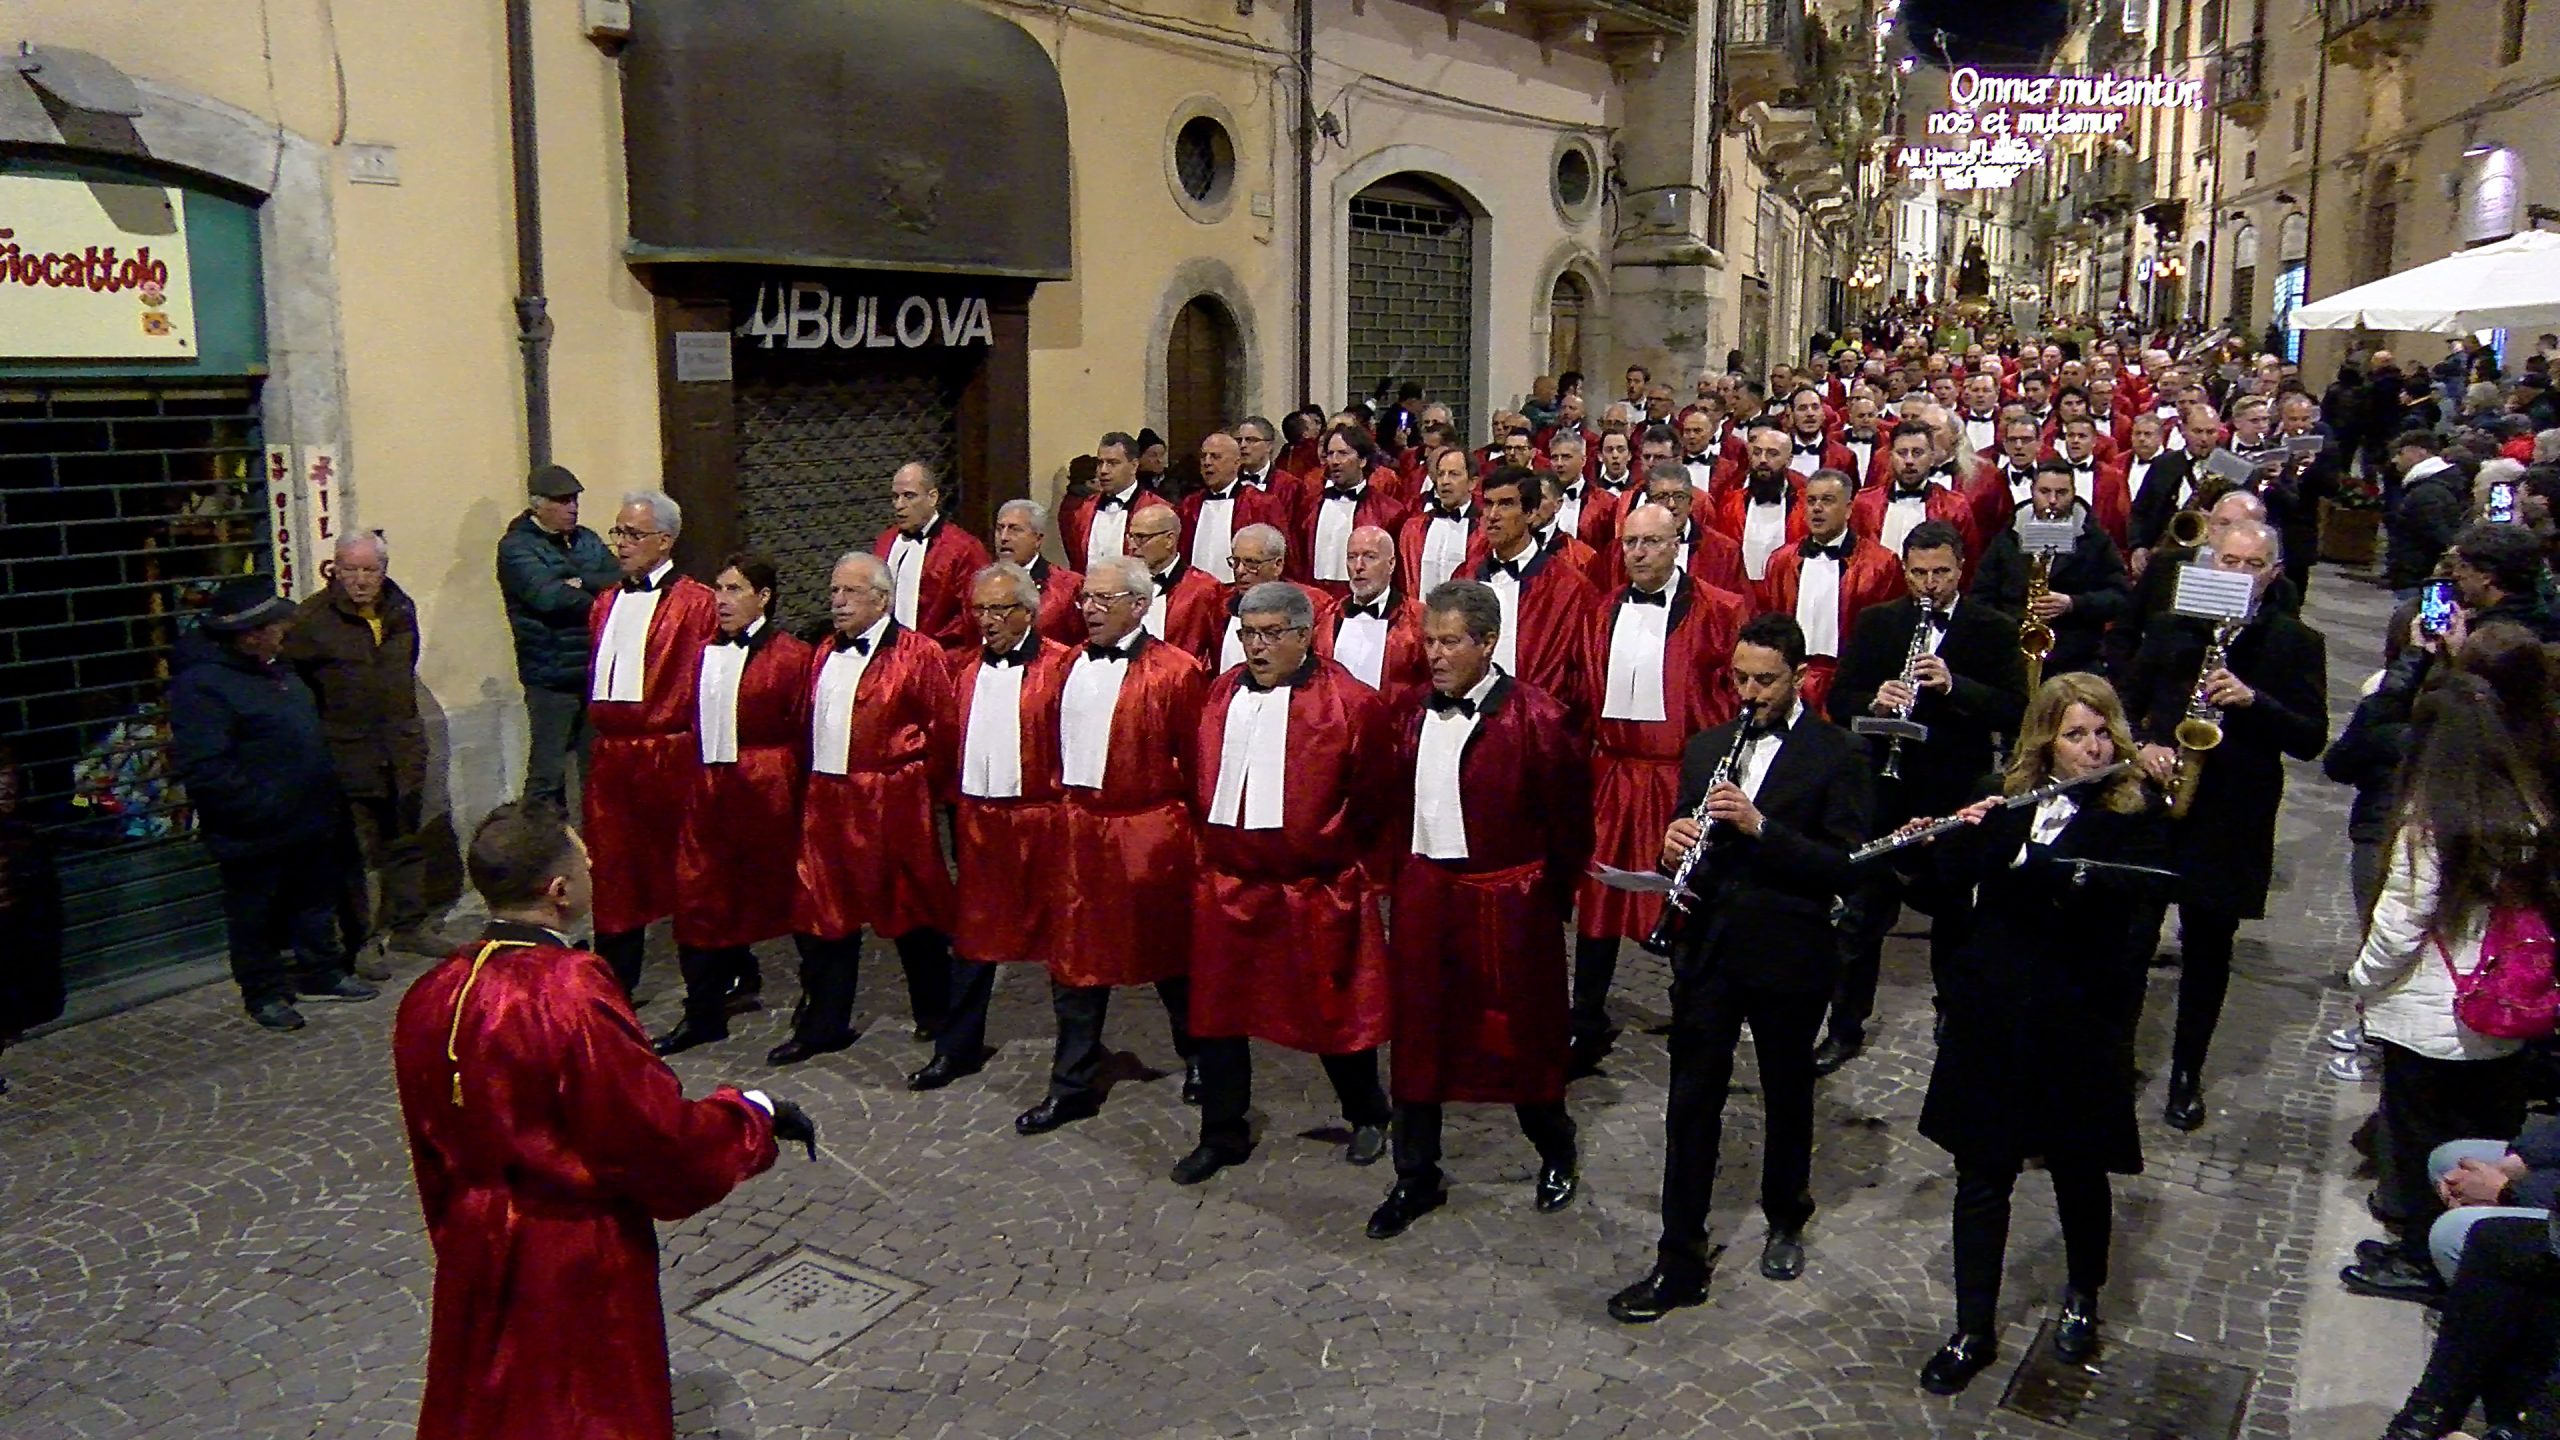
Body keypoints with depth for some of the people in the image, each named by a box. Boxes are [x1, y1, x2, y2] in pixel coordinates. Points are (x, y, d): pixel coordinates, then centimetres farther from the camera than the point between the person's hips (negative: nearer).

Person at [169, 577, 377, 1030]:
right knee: (256, 916, 7)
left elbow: (309, 732, 22)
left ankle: (321, 973, 35)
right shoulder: (202, 685, -22)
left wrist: (326, 791, 15)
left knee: (316, 900, 20)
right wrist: (260, 807, -23)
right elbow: (202, 769, -27)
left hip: (309, 821, 9)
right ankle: (264, 992, 21)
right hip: (255, 835, -9)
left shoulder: (275, 670, 9)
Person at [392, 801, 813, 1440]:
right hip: (578, 1267, -6)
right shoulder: (575, 999, -29)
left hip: (477, 1251, 7)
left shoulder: (431, 997, -7)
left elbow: (433, 1146, 7)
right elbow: (664, 1139, -23)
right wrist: (757, 1113, -6)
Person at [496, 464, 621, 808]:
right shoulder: (517, 547, -5)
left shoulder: (586, 540, 14)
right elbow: (547, 595, -20)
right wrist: (598, 591, -8)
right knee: (548, 774, -2)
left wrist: (581, 582, -15)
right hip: (552, 677, -6)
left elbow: (619, 580, 1)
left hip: (596, 673, 6)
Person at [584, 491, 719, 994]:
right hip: (611, 756, 6)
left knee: (681, 871, 5)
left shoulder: (696, 603, -8)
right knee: (614, 874, 10)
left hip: (671, 755, -6)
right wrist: (599, 724, 15)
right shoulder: (607, 604, 14)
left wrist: (694, 745, -13)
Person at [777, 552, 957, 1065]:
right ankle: (823, 1024, 19)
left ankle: (933, 1015, 22)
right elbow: (810, 725, 20)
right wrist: (814, 775, 11)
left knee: (908, 907, 6)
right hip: (825, 802, 6)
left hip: (890, 805, -6)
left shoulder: (918, 655, -8)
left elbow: (944, 730, -8)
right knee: (823, 913, 9)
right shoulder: (823, 655, 14)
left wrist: (912, 778, -3)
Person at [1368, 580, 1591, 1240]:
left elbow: (1568, 823, -8)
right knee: (1416, 1037, 10)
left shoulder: (1534, 718, -13)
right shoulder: (1419, 715, 6)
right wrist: (1403, 877, 10)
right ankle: (1416, 1179, 25)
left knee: (1519, 1037, 10)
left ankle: (1558, 1154, 36)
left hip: (1506, 905, -5)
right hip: (1424, 896, 5)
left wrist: (1547, 899, -2)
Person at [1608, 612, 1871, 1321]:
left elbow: (1849, 865, -15)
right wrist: (1675, 846, -10)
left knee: (1788, 1097, 17)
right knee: (1691, 1104, 3)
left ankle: (1786, 1221, 41)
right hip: (1708, 948, 3)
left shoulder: (1834, 755, -8)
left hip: (1789, 956, -3)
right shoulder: (1707, 747, 7)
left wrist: (1759, 825, -25)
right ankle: (1679, 1262, 10)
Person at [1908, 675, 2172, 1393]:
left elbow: (2129, 890, -23)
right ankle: (1974, 1330, 17)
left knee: (2078, 1169, 14)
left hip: (2080, 1021, -2)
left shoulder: (2137, 815, -6)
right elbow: (1949, 875, 6)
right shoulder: (2006, 800, 4)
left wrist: (2024, 855, -31)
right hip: (1992, 1013, 2)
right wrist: (1956, 835, -15)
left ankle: (2083, 1297, 41)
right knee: (1982, 1172, 6)